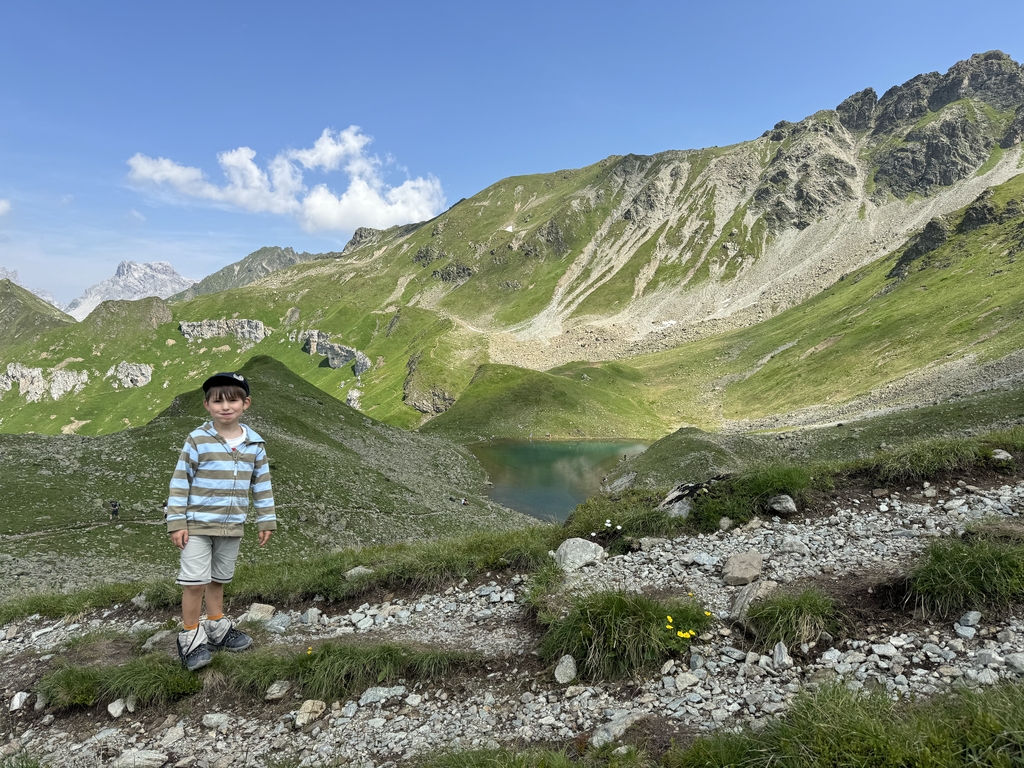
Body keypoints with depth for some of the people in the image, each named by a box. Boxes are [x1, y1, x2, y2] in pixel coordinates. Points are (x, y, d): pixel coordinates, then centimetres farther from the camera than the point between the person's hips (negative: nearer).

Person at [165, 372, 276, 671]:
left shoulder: (254, 444, 0)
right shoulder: (197, 441, -12)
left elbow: (262, 484, 7)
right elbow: (179, 482, -8)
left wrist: (266, 521, 7)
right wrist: (176, 523, -10)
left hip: (232, 526, 4)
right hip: (197, 524, -4)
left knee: (218, 580, 18)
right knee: (195, 582, -3)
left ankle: (216, 628, 34)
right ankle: (190, 638, 13)